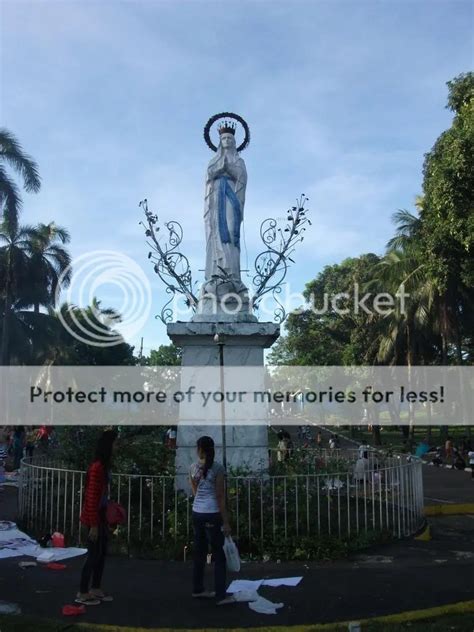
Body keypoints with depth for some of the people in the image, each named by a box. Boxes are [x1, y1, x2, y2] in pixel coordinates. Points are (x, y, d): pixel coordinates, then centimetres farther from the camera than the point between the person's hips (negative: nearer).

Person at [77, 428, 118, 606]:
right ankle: (82, 594, 14)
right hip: (94, 516, -9)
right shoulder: (97, 467, -22)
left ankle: (95, 589, 29)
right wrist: (94, 525, -20)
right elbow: (92, 497, -22)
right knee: (93, 555, 1)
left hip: (101, 514, 9)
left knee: (102, 553, 16)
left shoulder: (105, 465, 6)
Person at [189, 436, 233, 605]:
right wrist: (225, 522, -8)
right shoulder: (217, 468, -12)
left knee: (200, 552, 17)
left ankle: (198, 589, 27)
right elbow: (220, 497, -12)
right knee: (219, 555, 3)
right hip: (212, 515, -6)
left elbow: (195, 492, 12)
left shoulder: (193, 468, 4)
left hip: (197, 513, 6)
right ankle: (220, 596, 4)